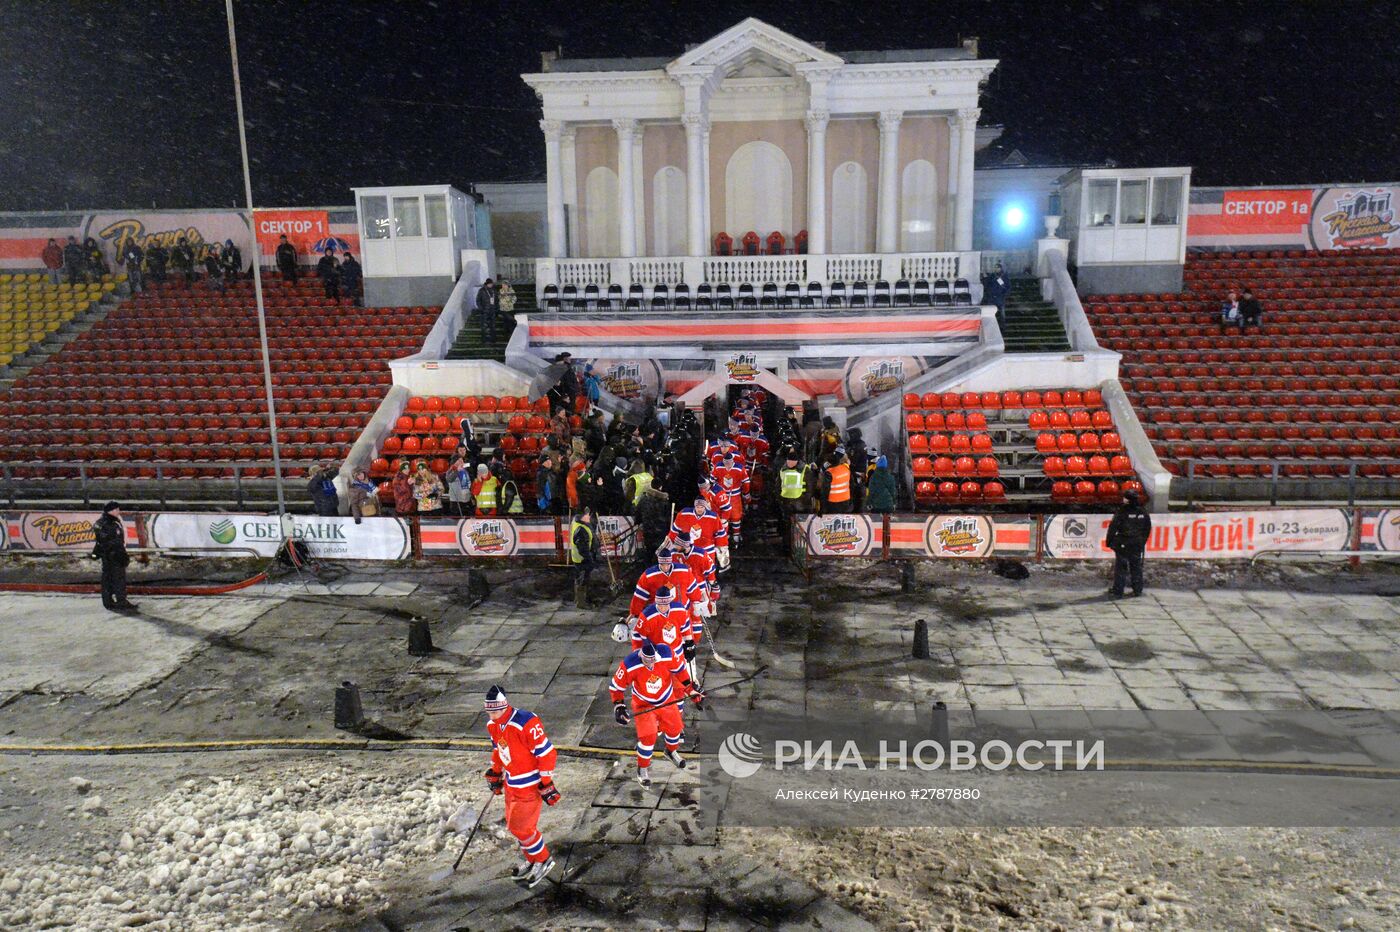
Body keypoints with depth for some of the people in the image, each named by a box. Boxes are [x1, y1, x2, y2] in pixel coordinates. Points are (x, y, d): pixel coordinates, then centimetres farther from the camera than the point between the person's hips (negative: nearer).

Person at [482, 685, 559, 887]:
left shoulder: (526, 723, -29)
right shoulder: (492, 725, -2)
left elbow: (546, 753, -24)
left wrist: (546, 784, -20)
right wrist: (495, 774, 22)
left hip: (530, 784, -8)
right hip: (511, 783, 8)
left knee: (521, 826, -2)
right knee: (513, 824, 16)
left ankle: (543, 861, 20)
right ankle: (532, 861, 36)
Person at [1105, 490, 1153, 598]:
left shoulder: (1122, 512, -14)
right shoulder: (1143, 512, 4)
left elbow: (1113, 527, -12)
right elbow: (1147, 528, 14)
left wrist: (1109, 541, -2)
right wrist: (1142, 541, 25)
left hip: (1123, 544, -5)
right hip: (1138, 545, 5)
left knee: (1120, 567, -1)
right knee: (1136, 567, 15)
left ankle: (1118, 591, 0)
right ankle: (1137, 589, 20)